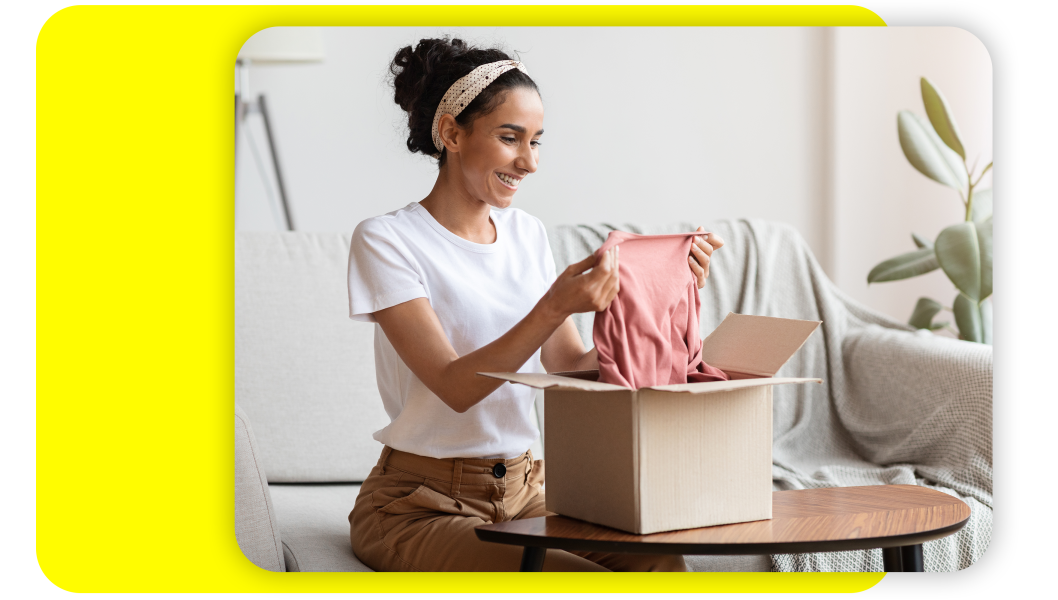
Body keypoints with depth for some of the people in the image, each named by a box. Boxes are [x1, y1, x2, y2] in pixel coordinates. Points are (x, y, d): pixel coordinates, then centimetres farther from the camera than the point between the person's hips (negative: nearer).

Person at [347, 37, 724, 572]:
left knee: (658, 560, -21)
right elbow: (454, 386, -18)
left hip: (526, 489, 6)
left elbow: (572, 368, 6)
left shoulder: (527, 234, 11)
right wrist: (555, 306, -30)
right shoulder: (384, 241, -9)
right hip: (421, 503, -6)